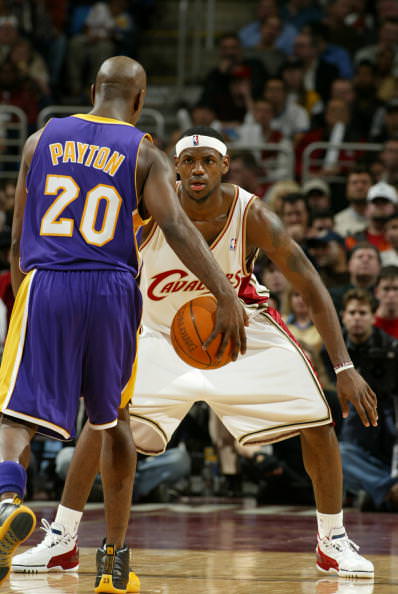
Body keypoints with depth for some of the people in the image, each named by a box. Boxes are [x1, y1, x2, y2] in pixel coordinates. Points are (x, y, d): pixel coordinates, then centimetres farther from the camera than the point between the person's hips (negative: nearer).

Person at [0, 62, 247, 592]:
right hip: (110, 291, 0)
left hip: (45, 288, 0)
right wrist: (226, 296, -15)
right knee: (113, 422, 18)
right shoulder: (145, 155, 5)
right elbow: (176, 226, -10)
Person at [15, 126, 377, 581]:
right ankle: (59, 541, -5)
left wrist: (344, 368, -28)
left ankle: (333, 542, 10)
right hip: (163, 329, 0)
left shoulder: (251, 216, -25)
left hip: (241, 329, 0)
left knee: (317, 421, -10)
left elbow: (311, 289, -22)